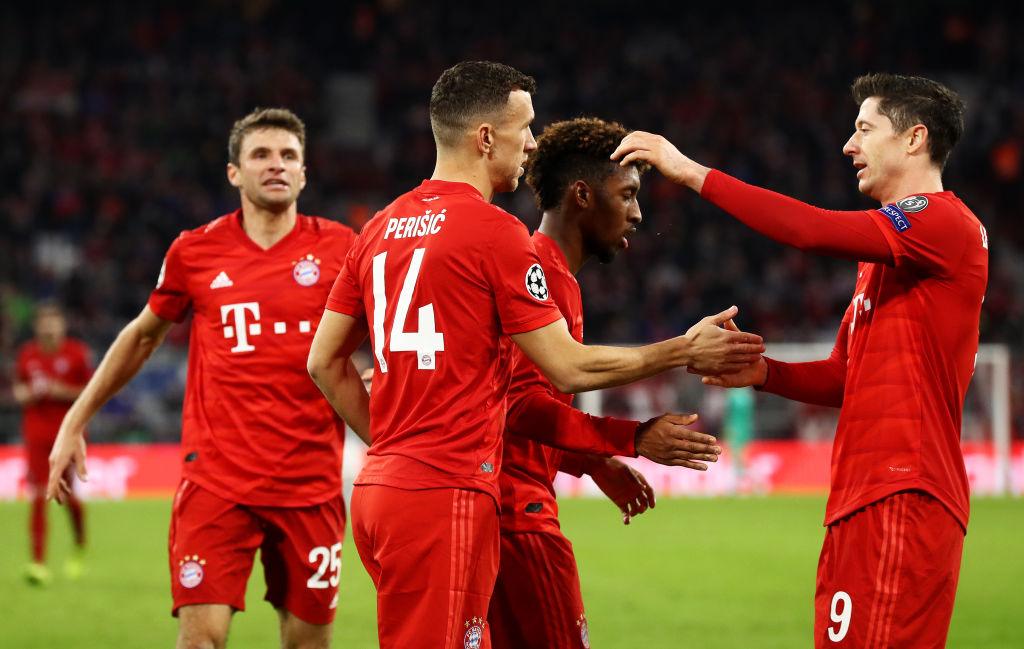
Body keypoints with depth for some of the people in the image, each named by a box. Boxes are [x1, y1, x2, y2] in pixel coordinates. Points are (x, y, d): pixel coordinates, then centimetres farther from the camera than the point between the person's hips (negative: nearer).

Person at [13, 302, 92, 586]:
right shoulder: (27, 355, 7)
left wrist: (62, 391, -14)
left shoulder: (77, 353, -2)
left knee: (68, 494, -4)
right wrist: (28, 394, -5)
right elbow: (18, 390, 17)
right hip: (37, 434, 2)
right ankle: (38, 563, -9)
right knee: (39, 497, -8)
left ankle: (80, 546, 27)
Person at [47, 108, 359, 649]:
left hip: (311, 483, 1)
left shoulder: (337, 248, 2)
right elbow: (143, 335, 20)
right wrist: (75, 421, 20)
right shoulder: (195, 251, 5)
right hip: (216, 477, -1)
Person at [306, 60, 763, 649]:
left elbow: (326, 362, 18)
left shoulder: (381, 229, 14)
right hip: (448, 497, -8)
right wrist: (685, 352, 5)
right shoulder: (496, 232, -9)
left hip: (379, 489, 8)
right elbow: (569, 368, -7)